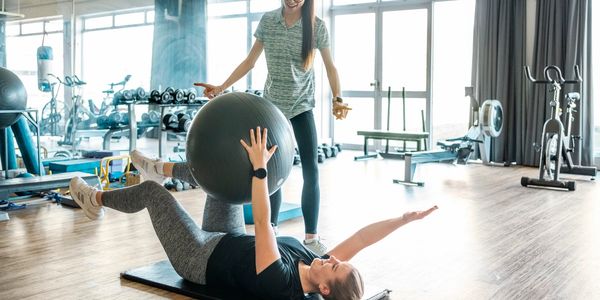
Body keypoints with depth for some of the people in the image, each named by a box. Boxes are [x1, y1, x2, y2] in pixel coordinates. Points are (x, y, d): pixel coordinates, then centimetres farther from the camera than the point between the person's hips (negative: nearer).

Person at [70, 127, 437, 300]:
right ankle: (160, 167, 35)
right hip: (227, 243, 8)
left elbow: (263, 225, -45)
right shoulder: (317, 269, -20)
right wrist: (404, 218, -31)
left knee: (153, 191, -2)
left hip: (200, 258, -7)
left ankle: (97, 200, 29)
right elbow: (360, 238, -22)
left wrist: (260, 167, -46)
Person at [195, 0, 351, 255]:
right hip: (271, 105, 2)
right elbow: (249, 62, 5)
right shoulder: (267, 21, -2)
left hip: (302, 106, -1)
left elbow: (330, 67, 1)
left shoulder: (316, 26, -7)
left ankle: (311, 237, 1)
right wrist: (222, 87, -2)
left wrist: (337, 99, -14)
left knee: (311, 170, -8)